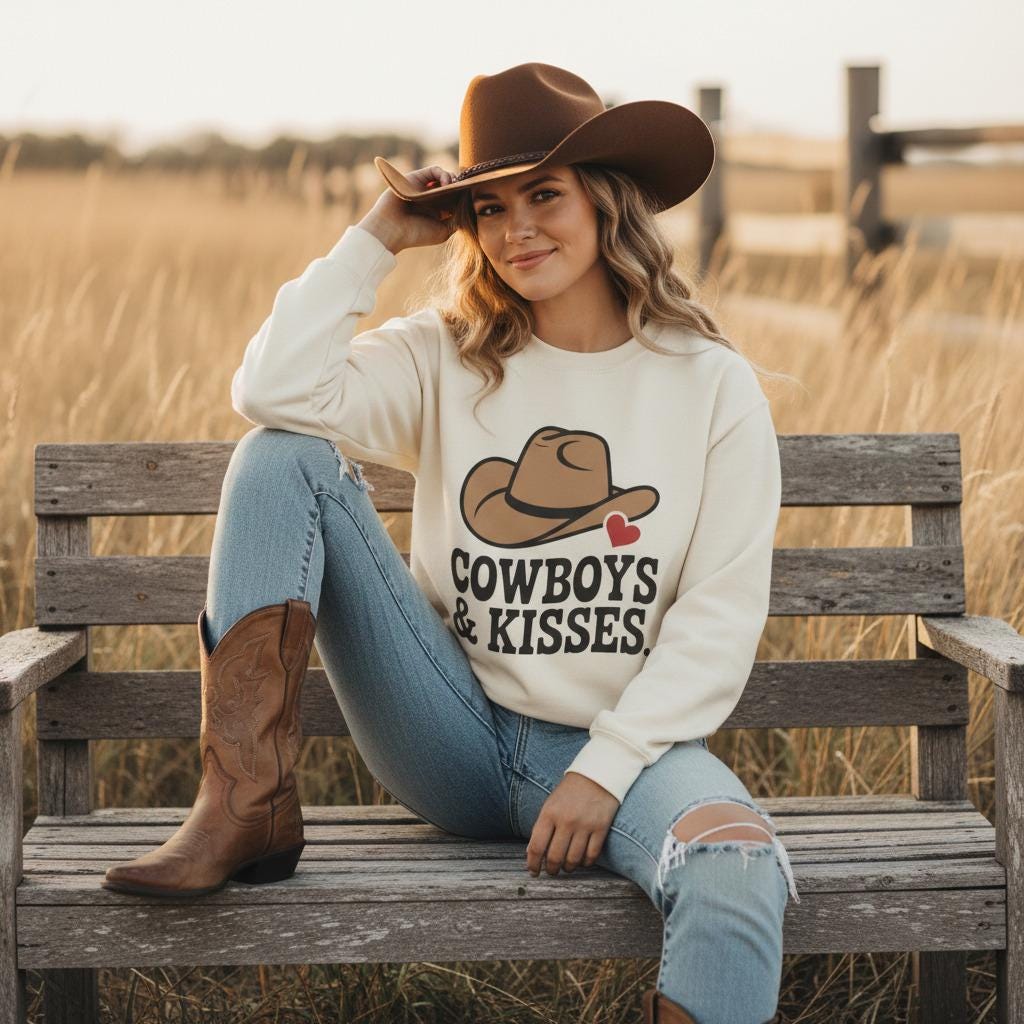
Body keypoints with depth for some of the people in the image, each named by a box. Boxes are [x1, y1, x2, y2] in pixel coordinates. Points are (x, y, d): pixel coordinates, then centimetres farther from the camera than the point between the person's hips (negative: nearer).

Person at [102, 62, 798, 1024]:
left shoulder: (710, 384, 0)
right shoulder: (446, 360, 6)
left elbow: (721, 616, -4)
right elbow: (275, 392, -13)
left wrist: (606, 768, -12)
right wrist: (378, 238, -4)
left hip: (628, 741, -2)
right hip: (458, 742, 3)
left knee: (739, 881, -39)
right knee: (281, 457, -12)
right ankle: (248, 801, -19)